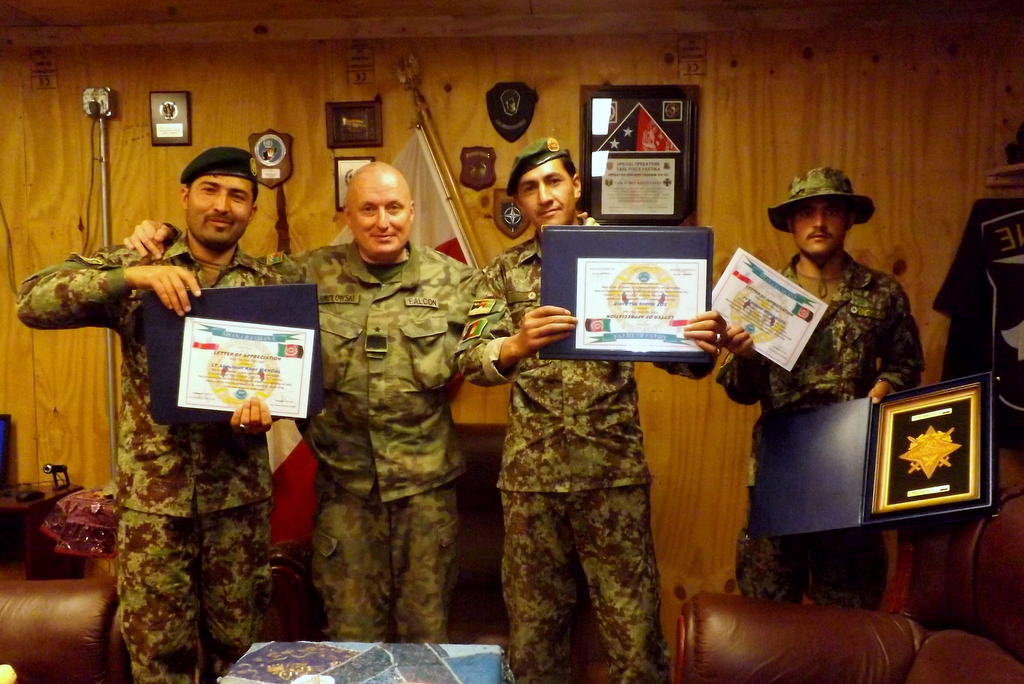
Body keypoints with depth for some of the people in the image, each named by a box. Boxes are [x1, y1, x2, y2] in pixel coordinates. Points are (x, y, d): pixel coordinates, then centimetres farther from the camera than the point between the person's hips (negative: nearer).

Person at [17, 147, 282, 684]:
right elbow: (32, 302, -11)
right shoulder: (135, 264, -1)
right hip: (152, 493, -1)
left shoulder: (267, 284, 4)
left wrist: (265, 403, -20)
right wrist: (131, 276, -24)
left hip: (239, 492, 2)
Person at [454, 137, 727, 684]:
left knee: (635, 631, 5)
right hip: (530, 474, 2)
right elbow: (471, 360, -7)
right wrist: (519, 344, -29)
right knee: (533, 629, 14)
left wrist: (699, 346, -22)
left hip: (615, 471, -1)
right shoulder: (504, 273, 5)